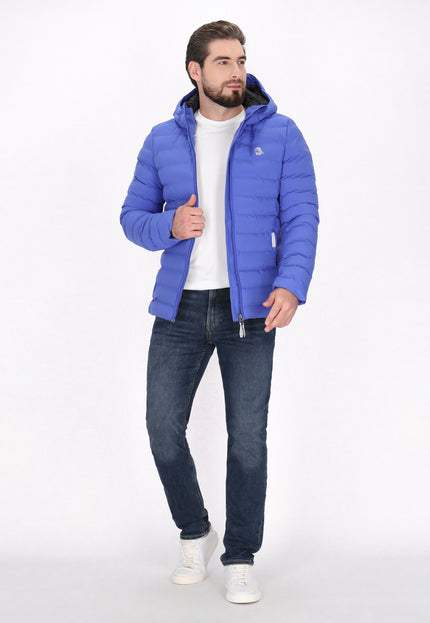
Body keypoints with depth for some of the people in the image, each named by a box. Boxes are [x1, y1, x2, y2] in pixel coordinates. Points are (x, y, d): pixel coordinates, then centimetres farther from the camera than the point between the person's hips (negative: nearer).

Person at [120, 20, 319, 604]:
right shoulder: (163, 140, 8)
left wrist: (292, 284, -19)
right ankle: (195, 533, 29)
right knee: (163, 428, 3)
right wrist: (170, 225, -11)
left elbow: (301, 217, -3)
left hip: (250, 310, -2)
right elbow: (133, 216, 11)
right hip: (180, 309, 2)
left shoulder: (280, 135, 2)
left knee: (248, 437, 0)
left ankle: (241, 558, 19)